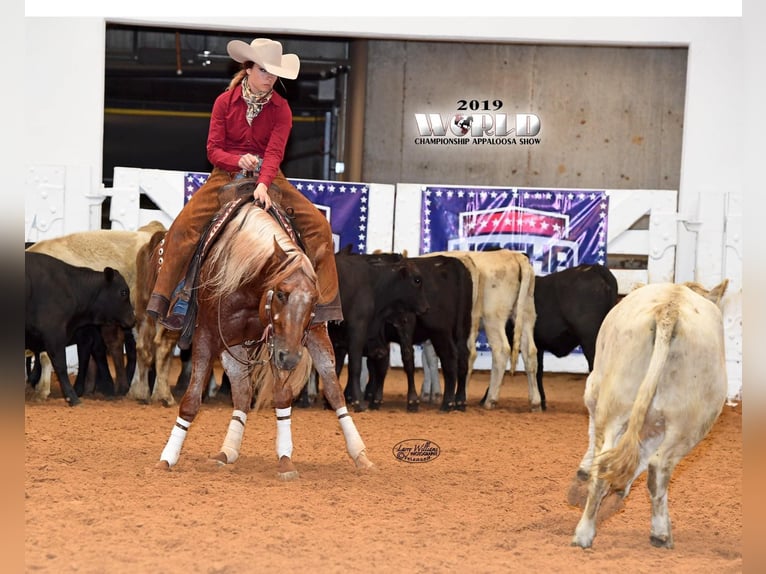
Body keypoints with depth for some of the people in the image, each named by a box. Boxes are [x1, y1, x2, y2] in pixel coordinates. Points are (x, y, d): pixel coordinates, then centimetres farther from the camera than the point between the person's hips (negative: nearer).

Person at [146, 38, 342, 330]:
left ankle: (324, 301, -10)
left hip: (268, 176, 1)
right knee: (185, 224, -23)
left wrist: (263, 184, -33)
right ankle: (164, 298, -15)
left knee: (318, 224, -15)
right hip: (226, 175, -1)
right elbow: (213, 149, -4)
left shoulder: (280, 108, -2)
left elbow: (275, 151, -15)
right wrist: (238, 160, -26)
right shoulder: (225, 102, -2)